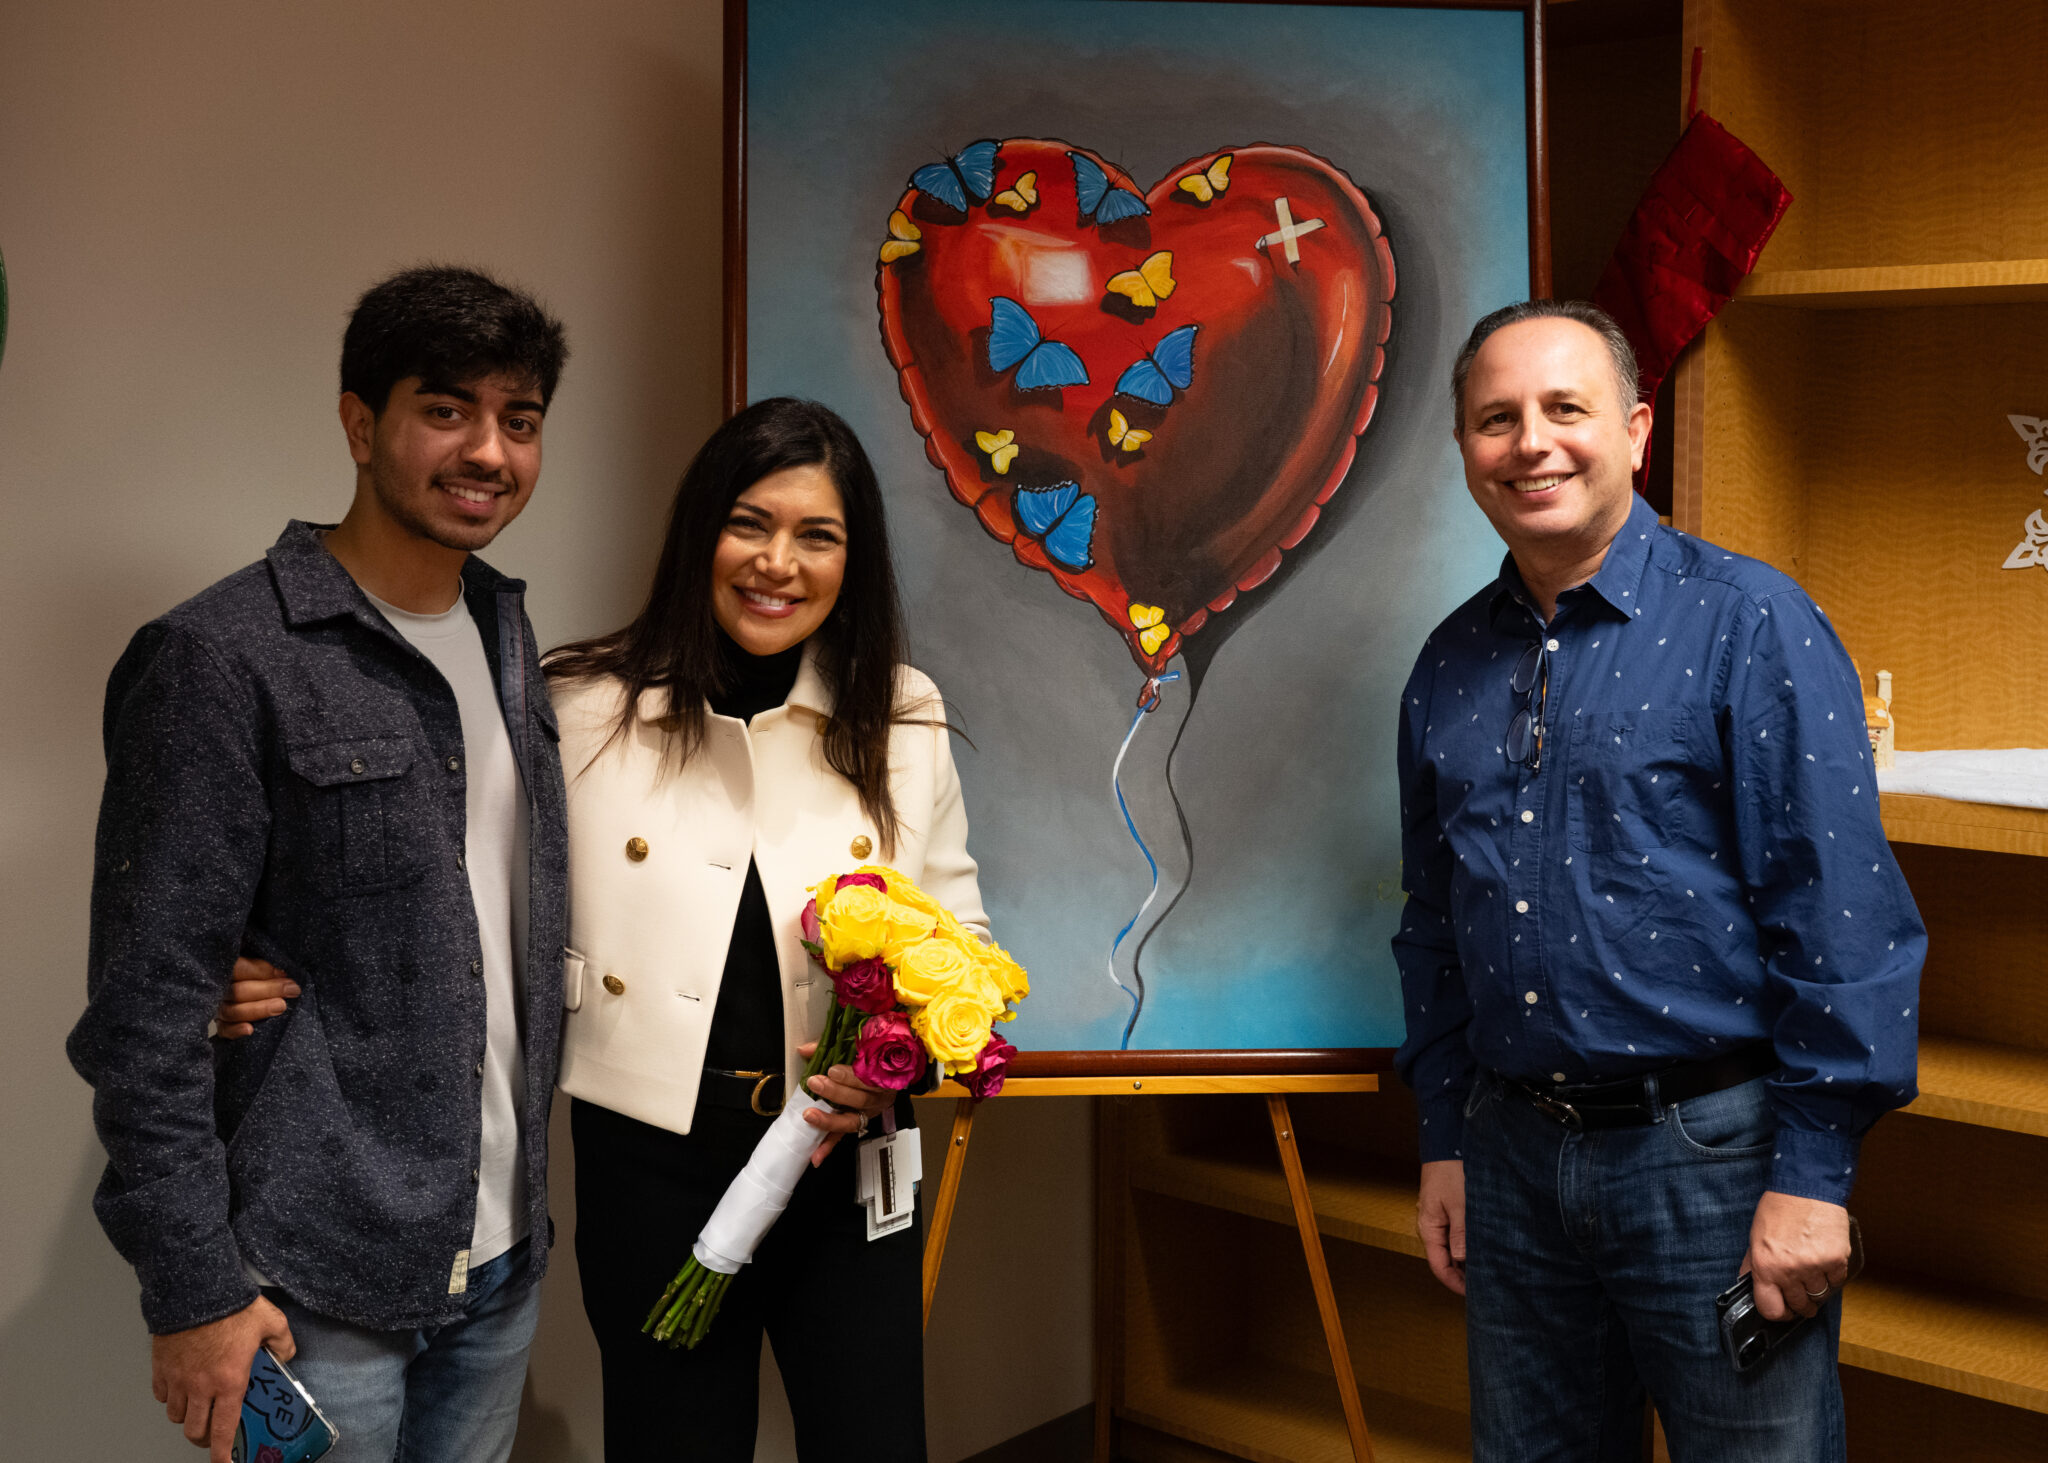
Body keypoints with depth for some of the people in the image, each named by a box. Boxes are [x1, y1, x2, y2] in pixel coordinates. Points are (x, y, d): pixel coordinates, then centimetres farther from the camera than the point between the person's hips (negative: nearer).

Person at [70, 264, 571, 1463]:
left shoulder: (508, 632, 9)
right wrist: (193, 1289, -15)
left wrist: (528, 1183, 10)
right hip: (316, 1293, -6)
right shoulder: (222, 661, -13)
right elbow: (148, 1003, -14)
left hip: (500, 1256, 7)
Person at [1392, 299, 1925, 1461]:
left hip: (1712, 1149, -5)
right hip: (1514, 1155, 5)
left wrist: (1813, 1171, -15)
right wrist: (1445, 1142, 13)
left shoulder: (1749, 623, -9)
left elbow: (1841, 913, -13)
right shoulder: (1451, 665, 8)